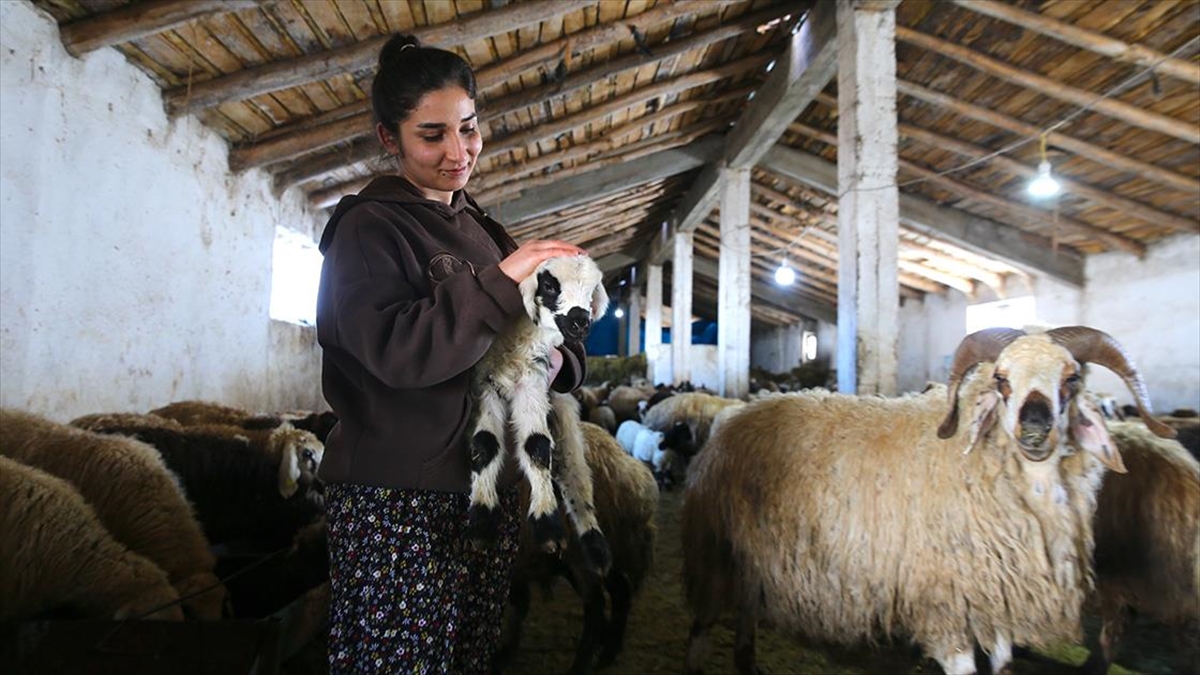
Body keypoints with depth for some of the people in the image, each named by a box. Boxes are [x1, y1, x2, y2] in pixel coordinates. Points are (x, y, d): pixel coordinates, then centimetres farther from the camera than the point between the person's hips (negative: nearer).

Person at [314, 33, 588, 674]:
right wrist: (501, 279, -18)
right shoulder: (369, 227, -5)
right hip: (396, 501, -6)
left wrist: (556, 360, -7)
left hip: (486, 492, 7)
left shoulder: (481, 231, 16)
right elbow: (394, 350, -21)